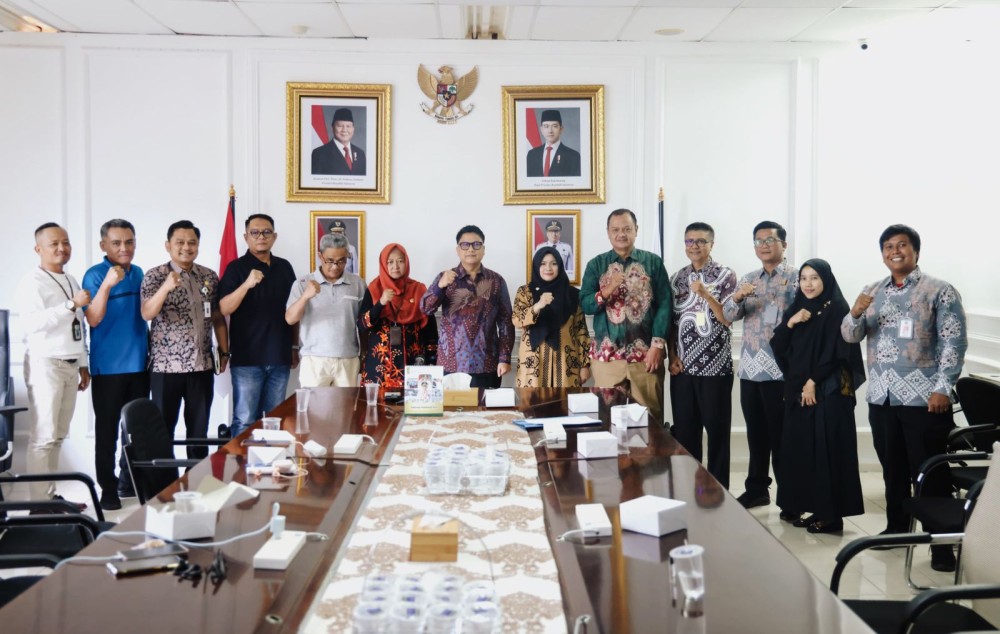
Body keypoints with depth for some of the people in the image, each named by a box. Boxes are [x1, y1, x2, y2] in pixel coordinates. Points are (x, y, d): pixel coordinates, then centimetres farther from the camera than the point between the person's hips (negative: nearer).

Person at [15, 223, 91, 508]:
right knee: (43, 436, -7)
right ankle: (39, 502, -3)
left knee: (58, 436, 10)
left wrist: (83, 364, 18)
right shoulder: (31, 281, -9)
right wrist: (71, 304, -25)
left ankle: (50, 495, 17)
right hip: (45, 364, -8)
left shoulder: (72, 281, 16)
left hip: (70, 365, 8)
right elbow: (33, 323, -22)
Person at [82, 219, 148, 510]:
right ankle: (108, 488, 7)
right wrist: (107, 284, -35)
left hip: (139, 364, 6)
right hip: (108, 366, -6)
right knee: (107, 429, 0)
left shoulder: (138, 273, 9)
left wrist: (150, 350, 17)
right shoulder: (95, 275, -10)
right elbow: (93, 319, -22)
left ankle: (130, 481, 25)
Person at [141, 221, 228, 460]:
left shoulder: (210, 277, 8)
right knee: (163, 429, 4)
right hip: (166, 366, -3)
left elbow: (218, 318, 14)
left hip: (202, 366, 4)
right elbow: (147, 314, -19)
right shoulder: (154, 276, -4)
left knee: (199, 430, 11)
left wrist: (224, 351, 9)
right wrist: (166, 287, -34)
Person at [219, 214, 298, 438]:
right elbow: (224, 309, -14)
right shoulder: (236, 268, -3)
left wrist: (295, 347, 16)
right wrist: (247, 284, -28)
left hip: (279, 358, 4)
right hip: (247, 359, -4)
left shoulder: (284, 267, 11)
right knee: (245, 421, -3)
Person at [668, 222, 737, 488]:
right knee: (684, 429, 9)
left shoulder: (725, 275, -3)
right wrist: (672, 355, 1)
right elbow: (671, 320, 11)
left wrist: (705, 294, -22)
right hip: (683, 366, 4)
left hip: (715, 366, -4)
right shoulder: (677, 278, 10)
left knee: (717, 429, 2)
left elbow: (728, 318, -9)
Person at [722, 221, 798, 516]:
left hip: (780, 369, -5)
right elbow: (728, 316, 4)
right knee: (756, 434, 14)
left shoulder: (795, 277, -2)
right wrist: (737, 296, -15)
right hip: (750, 367, 5)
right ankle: (757, 488, 25)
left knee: (781, 435, -2)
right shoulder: (747, 279, 14)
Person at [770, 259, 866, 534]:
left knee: (827, 449, -5)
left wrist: (813, 382, -13)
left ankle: (832, 514, 1)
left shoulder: (837, 309, -6)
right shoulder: (796, 309, 13)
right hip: (797, 391, 7)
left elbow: (837, 352, -12)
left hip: (828, 391, -7)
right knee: (802, 449, 6)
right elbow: (777, 346, 8)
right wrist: (789, 323, -8)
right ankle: (816, 509, 14)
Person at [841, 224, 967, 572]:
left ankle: (941, 542, 5)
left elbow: (954, 342, -7)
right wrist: (855, 313, -16)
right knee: (892, 469, 14)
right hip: (881, 397, 5)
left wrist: (943, 388, -16)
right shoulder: (873, 292, 12)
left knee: (930, 473, -2)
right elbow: (850, 336, 7)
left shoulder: (939, 291, -2)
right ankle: (897, 528, 27)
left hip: (923, 398, -5)